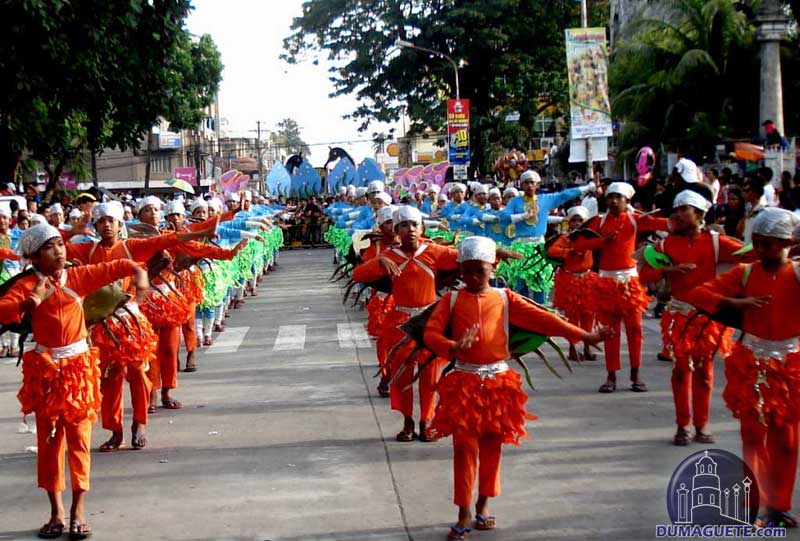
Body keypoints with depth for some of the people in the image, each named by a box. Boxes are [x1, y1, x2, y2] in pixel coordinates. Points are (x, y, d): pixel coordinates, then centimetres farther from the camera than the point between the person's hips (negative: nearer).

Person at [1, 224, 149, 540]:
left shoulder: (78, 276, 1)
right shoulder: (28, 285, -6)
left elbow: (115, 268, 1)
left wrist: (138, 272, -18)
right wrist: (26, 305, -38)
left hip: (79, 364, 1)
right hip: (45, 367, -1)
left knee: (79, 437, 0)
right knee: (49, 438, 6)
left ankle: (78, 509, 7)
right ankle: (56, 511, 15)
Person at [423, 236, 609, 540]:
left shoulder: (504, 299, 1)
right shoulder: (452, 299, 0)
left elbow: (542, 319, -4)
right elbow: (431, 332, -9)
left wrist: (582, 335, -10)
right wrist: (452, 347, -30)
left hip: (498, 380, 2)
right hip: (464, 380, -1)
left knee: (491, 445, 10)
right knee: (465, 447, -3)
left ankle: (483, 505, 25)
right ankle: (464, 513, 4)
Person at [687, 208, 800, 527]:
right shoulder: (745, 273, -2)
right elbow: (698, 294, -6)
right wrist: (737, 303, -20)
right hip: (751, 363, 0)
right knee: (753, 436, 4)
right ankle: (757, 506, 13)